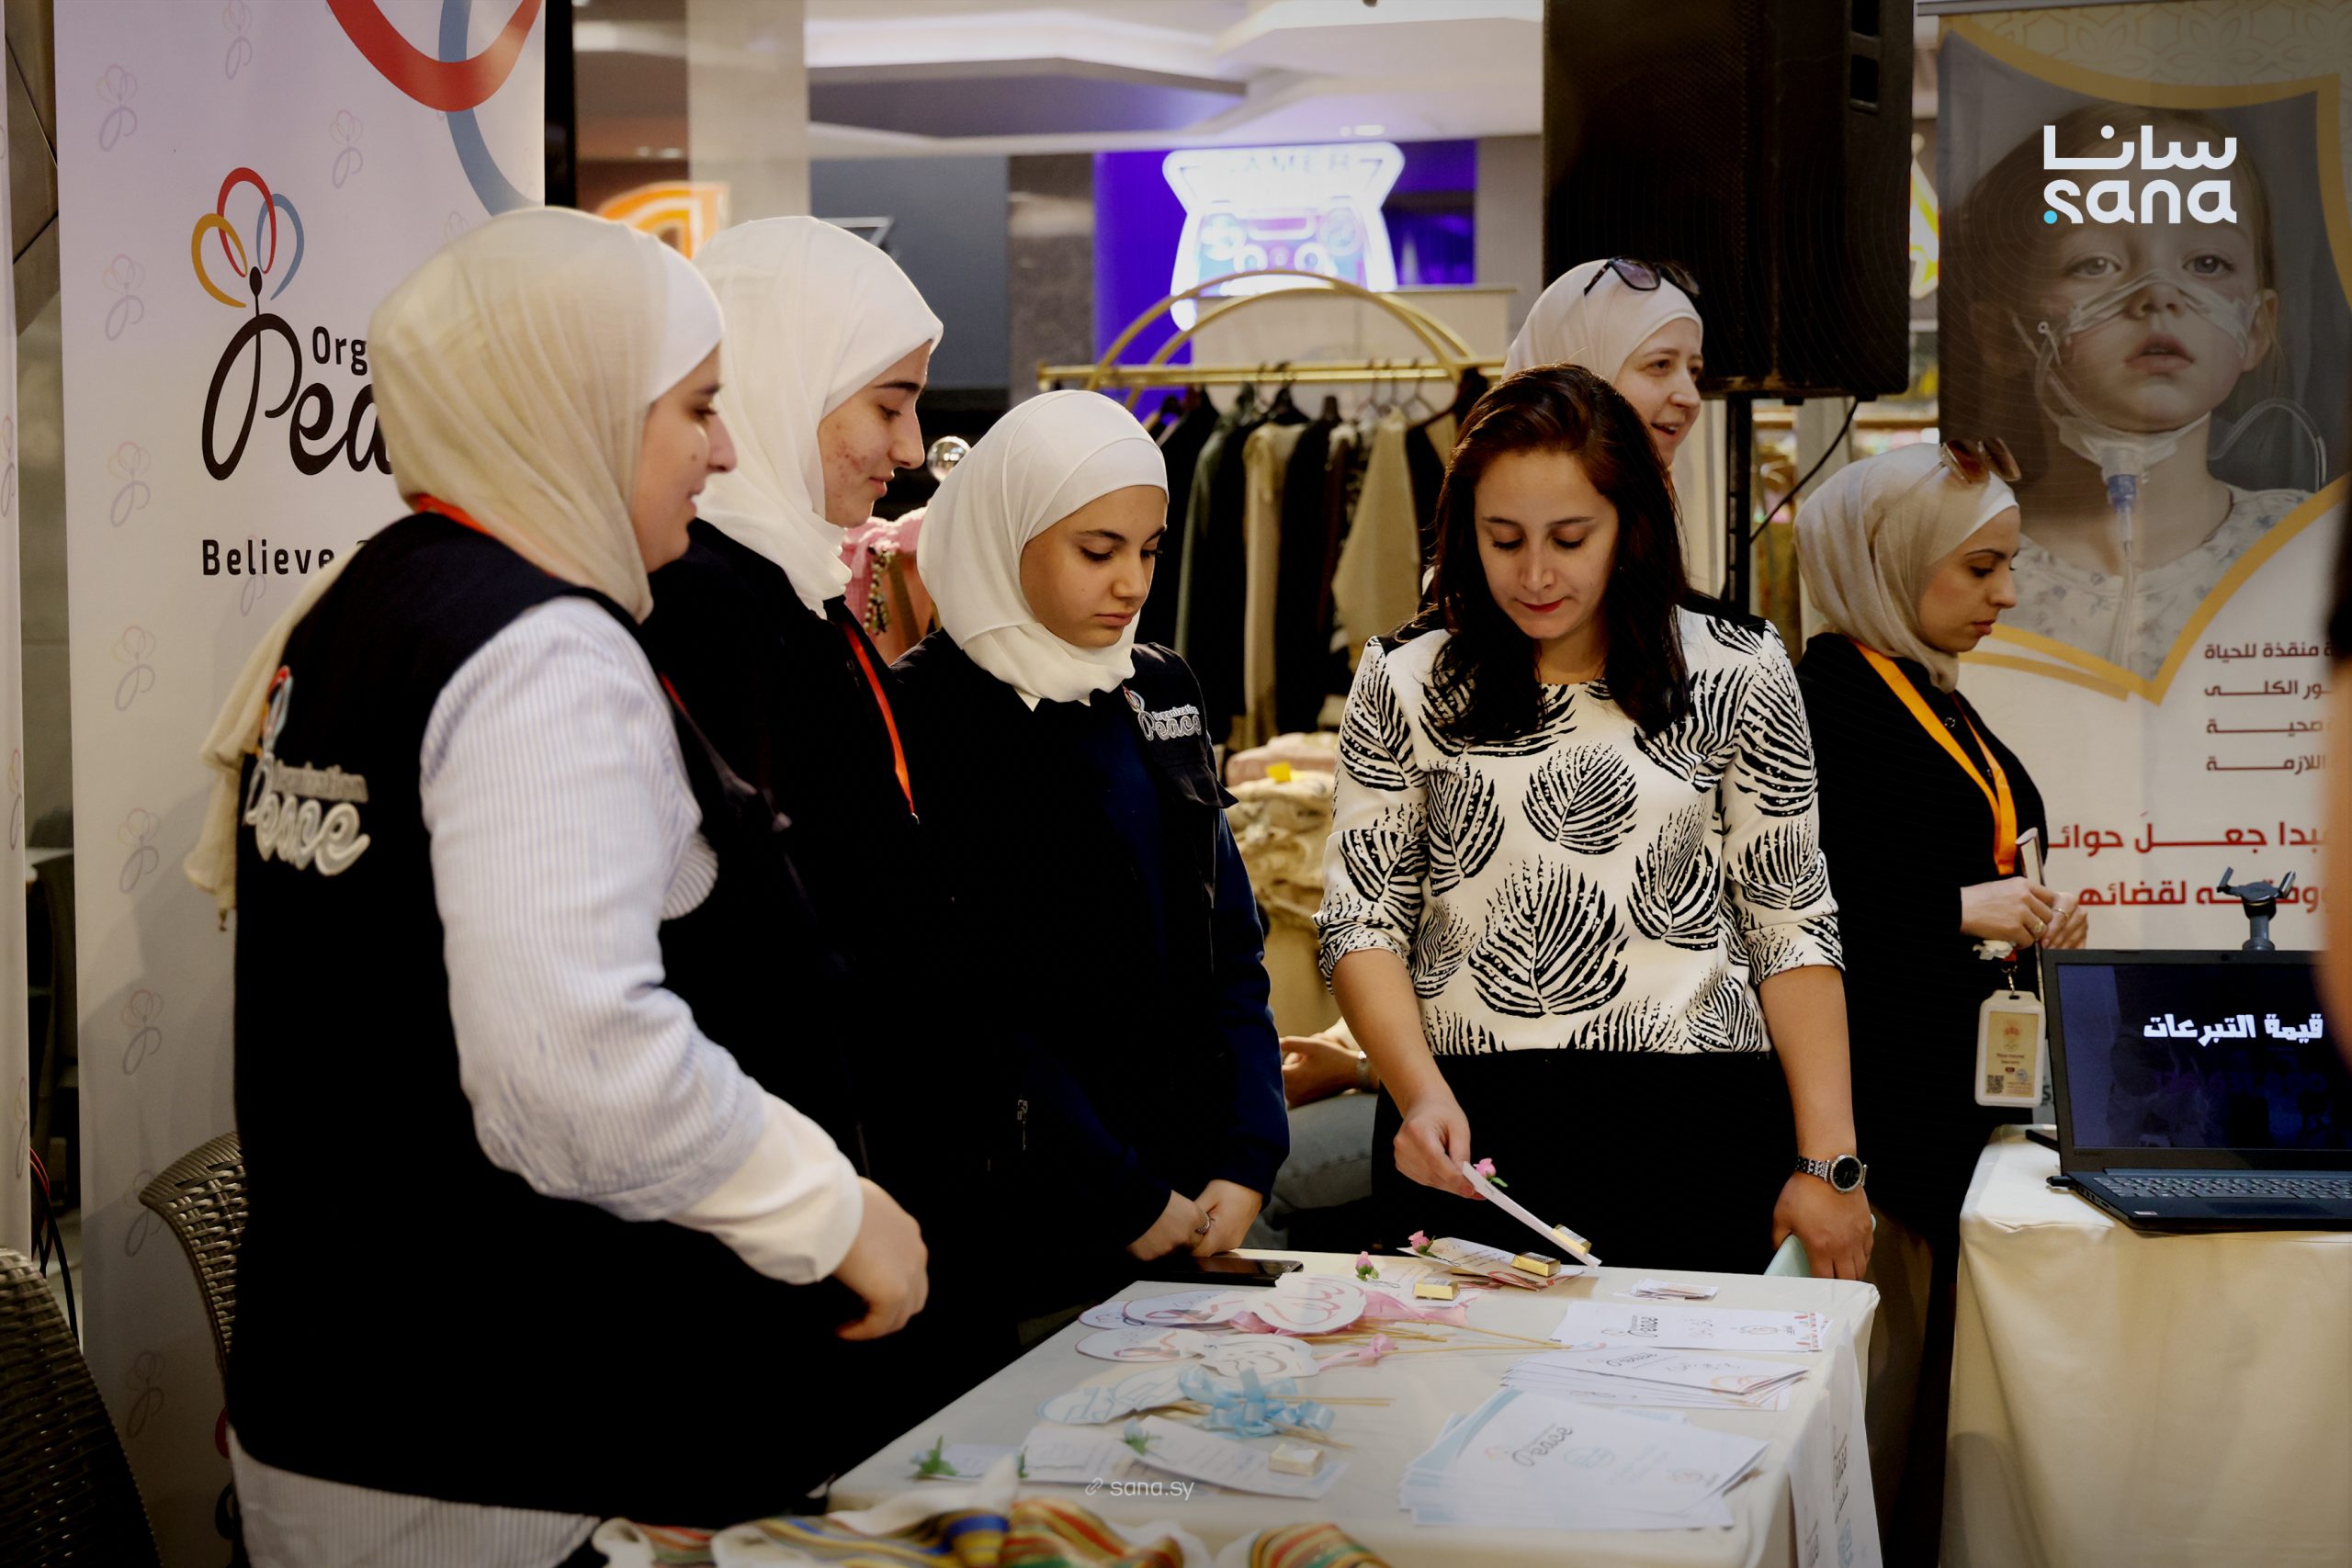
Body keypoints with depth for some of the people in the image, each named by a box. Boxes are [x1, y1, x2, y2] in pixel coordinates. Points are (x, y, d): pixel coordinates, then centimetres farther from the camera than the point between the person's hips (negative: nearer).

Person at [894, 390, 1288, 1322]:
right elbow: (971, 998, -15)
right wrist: (1126, 1202, -15)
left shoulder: (1158, 690, 10)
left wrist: (1248, 1159, -3)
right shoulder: (930, 713, -10)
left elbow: (1232, 943, 9)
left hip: (1193, 1191, 6)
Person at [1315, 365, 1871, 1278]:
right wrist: (1421, 1095, -14)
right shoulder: (1405, 683, 4)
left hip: (1692, 1135, 0)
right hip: (1466, 1137, 1)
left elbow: (1791, 924, 3)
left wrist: (1827, 1160, -2)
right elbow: (1362, 920, 3)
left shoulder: (1737, 676, 2)